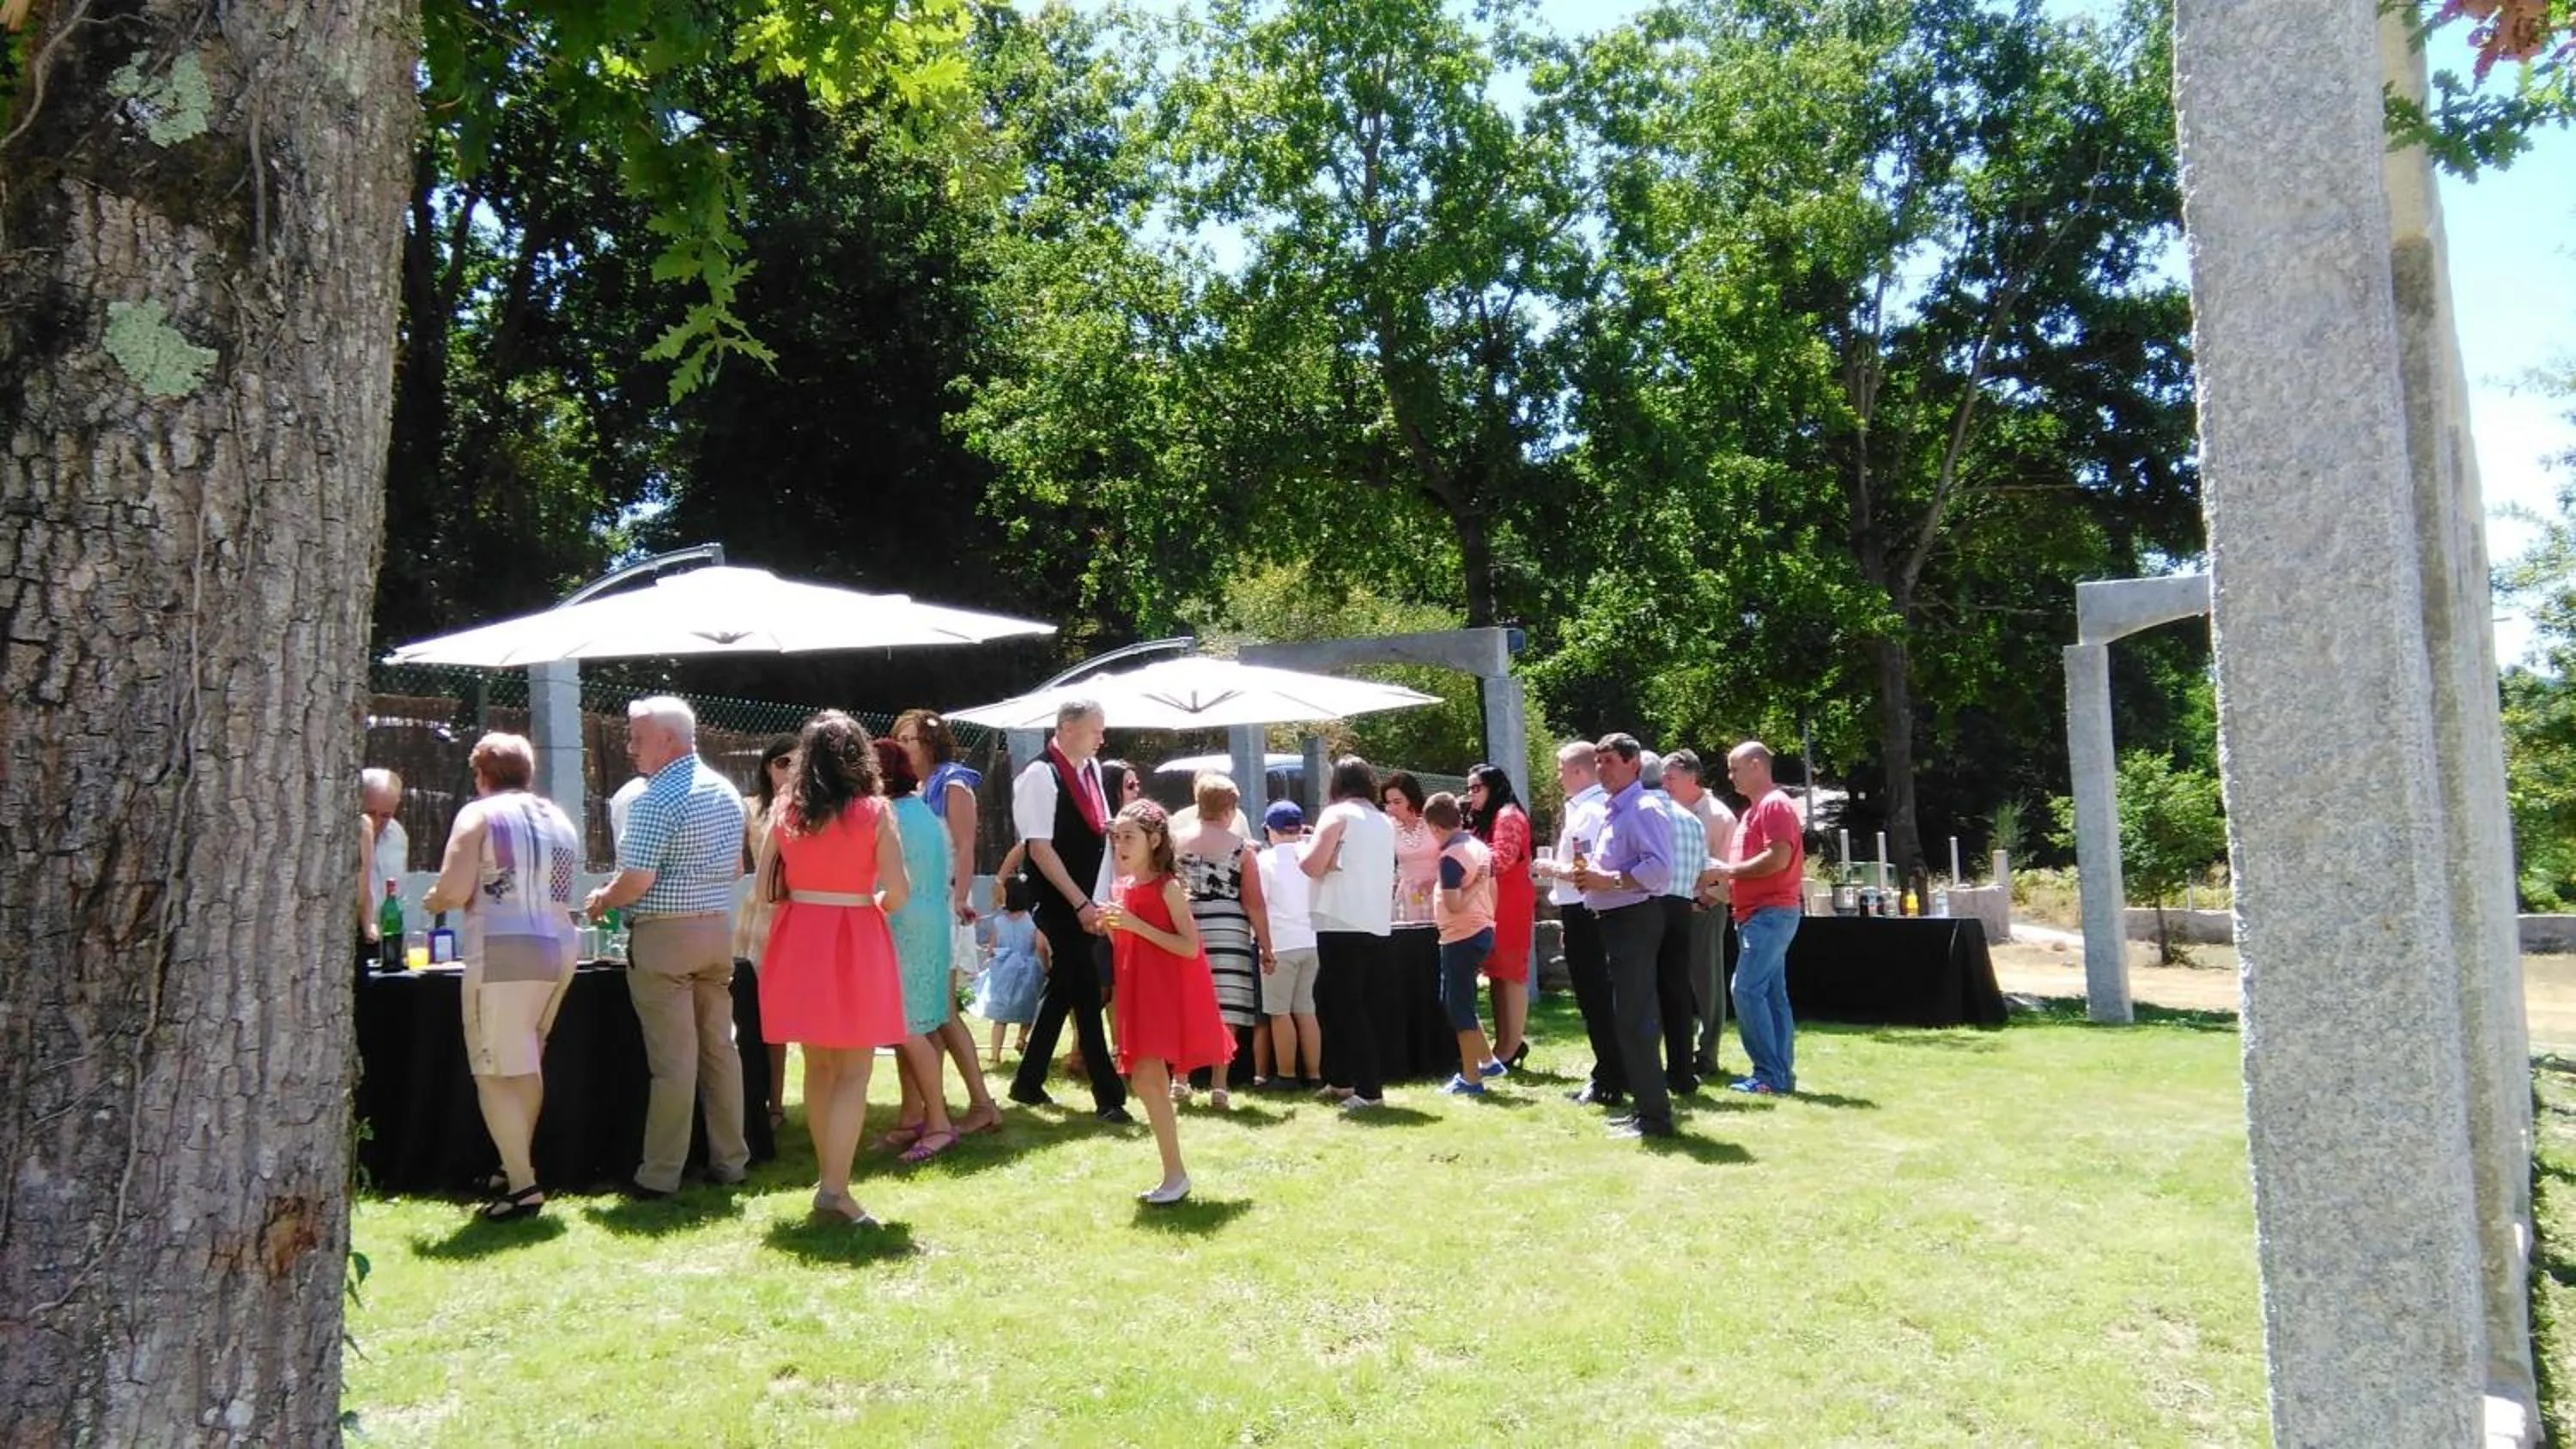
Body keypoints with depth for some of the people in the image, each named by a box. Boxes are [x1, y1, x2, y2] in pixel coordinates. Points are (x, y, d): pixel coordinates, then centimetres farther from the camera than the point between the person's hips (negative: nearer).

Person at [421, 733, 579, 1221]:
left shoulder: (479, 815, -3)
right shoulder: (559, 819, 16)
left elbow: (454, 891, -12)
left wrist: (432, 901, 8)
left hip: (502, 954, -7)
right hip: (558, 948, 7)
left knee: (496, 1072, -2)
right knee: (527, 1064, 18)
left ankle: (521, 1183, -5)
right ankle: (517, 1166, 27)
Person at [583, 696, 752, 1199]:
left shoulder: (658, 799, -15)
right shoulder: (725, 791, 11)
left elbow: (637, 879, -19)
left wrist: (600, 902, -1)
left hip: (664, 936, -8)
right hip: (718, 929, 8)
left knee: (673, 1059, -4)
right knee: (719, 1047, 12)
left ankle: (660, 1175, 4)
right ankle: (730, 1160, 18)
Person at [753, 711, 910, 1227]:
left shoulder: (784, 808, 2)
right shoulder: (874, 811, -7)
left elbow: (766, 888, 4)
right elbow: (898, 892, -9)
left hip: (797, 939, 4)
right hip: (855, 941, -4)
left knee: (818, 1064, 16)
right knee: (853, 1071, 0)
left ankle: (827, 1176, 25)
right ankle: (835, 1188, -8)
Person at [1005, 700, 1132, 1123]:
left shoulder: (1091, 769, 9)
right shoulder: (1040, 775, -14)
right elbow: (1040, 849, -18)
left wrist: (1099, 899, 8)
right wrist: (1081, 904, -19)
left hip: (1085, 903, 8)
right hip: (1058, 907, -8)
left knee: (1063, 990, 14)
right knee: (1086, 994, -6)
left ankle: (1028, 1083, 26)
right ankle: (1109, 1096, 0)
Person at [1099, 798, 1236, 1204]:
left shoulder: (1167, 886, -11)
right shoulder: (1123, 887, 10)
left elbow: (1190, 947, -18)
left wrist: (1136, 924, -22)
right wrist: (1111, 928, -2)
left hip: (1169, 994, -8)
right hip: (1139, 993, 8)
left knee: (1148, 1078, -15)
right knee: (1149, 1081, 9)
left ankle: (1175, 1174, -7)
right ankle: (1173, 1174, 18)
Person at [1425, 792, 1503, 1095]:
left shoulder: (1451, 857, -19)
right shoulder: (1480, 847, 7)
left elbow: (1454, 904, -25)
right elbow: (1492, 893, 14)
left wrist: (1474, 884, -13)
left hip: (1462, 938, -9)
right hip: (1483, 932, 9)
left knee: (1459, 1006, 1)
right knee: (1454, 1000, 20)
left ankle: (1470, 1079, 7)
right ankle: (1487, 1061, 24)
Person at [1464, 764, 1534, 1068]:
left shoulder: (1508, 815, -8)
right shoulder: (1484, 819, 22)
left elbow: (1501, 859, -19)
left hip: (1510, 905, -10)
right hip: (1491, 905, 10)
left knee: (1511, 974, -7)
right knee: (1497, 975, 8)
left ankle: (1511, 1046, -5)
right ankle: (1504, 1044, 10)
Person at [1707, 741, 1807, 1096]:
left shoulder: (1774, 804, -12)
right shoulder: (1755, 809, 20)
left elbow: (1779, 857, -23)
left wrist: (1728, 869, -15)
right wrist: (1722, 881, 10)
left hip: (1770, 913, -10)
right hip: (1757, 913, 10)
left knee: (1746, 990, -13)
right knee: (1772, 994, 9)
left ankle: (1769, 1076, -10)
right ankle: (1781, 1075, 11)